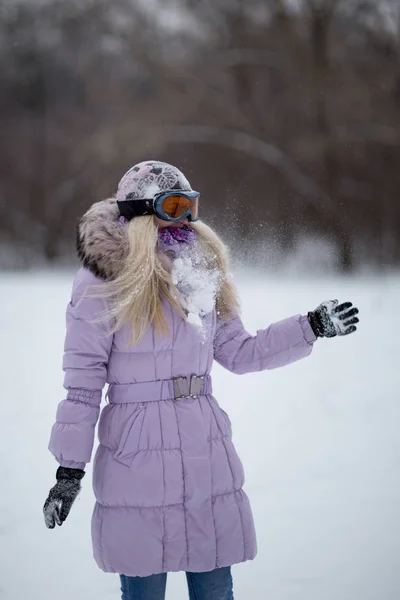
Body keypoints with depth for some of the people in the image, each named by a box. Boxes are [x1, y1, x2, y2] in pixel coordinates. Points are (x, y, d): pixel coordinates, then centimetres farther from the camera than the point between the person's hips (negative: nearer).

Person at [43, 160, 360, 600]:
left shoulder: (202, 270, 11)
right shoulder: (105, 278, -6)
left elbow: (239, 352, 18)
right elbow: (83, 378, -7)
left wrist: (311, 328, 12)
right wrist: (69, 468, -9)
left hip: (207, 457, 5)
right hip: (137, 457, -5)